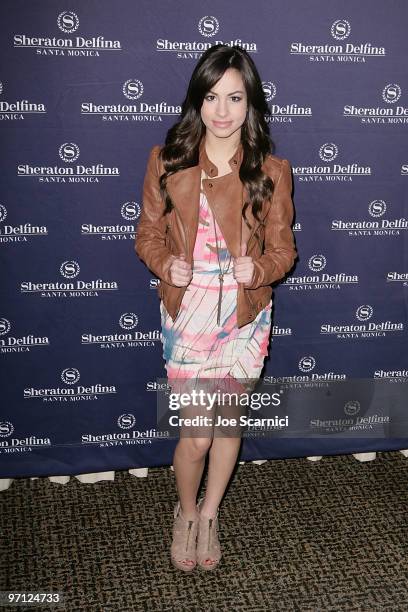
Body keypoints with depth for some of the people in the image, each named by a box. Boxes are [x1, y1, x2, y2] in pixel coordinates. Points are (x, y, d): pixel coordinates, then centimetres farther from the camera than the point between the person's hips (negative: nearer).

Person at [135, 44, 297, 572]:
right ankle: (186, 511, 34)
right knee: (197, 434, 1)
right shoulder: (167, 160, -5)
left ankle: (210, 515, 40)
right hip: (187, 314, -1)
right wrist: (165, 263, -19)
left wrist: (259, 267, -21)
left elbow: (282, 249, 0)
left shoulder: (272, 171, -5)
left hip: (246, 316, 2)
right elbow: (148, 234, 2)